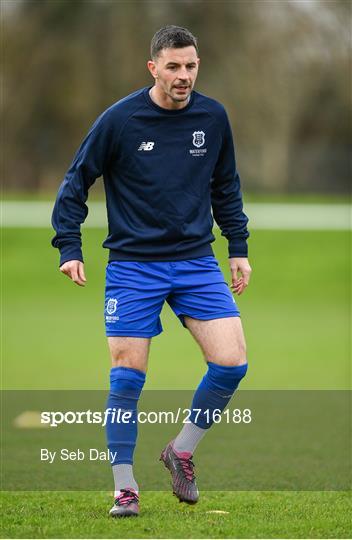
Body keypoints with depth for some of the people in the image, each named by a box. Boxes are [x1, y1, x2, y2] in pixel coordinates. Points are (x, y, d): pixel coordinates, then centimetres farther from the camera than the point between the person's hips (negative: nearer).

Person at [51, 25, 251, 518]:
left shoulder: (213, 117, 2)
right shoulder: (120, 120, -8)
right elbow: (76, 182, 1)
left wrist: (239, 248, 15)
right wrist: (69, 247, -6)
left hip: (196, 261, 3)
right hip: (133, 266, -3)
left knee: (231, 363, -9)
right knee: (127, 376, -4)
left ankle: (182, 451, 14)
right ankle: (125, 489, 9)